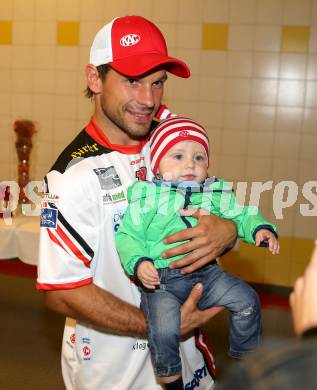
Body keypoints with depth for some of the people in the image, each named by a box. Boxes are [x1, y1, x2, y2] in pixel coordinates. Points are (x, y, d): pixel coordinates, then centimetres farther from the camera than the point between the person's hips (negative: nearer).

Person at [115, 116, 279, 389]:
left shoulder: (215, 194, 7)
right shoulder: (146, 196, -5)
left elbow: (242, 214, 15)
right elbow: (128, 236, -5)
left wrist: (261, 229, -6)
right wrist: (139, 263, -22)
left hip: (207, 273, 4)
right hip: (161, 278, -4)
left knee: (247, 300, -1)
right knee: (163, 329, -23)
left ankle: (244, 359, 22)